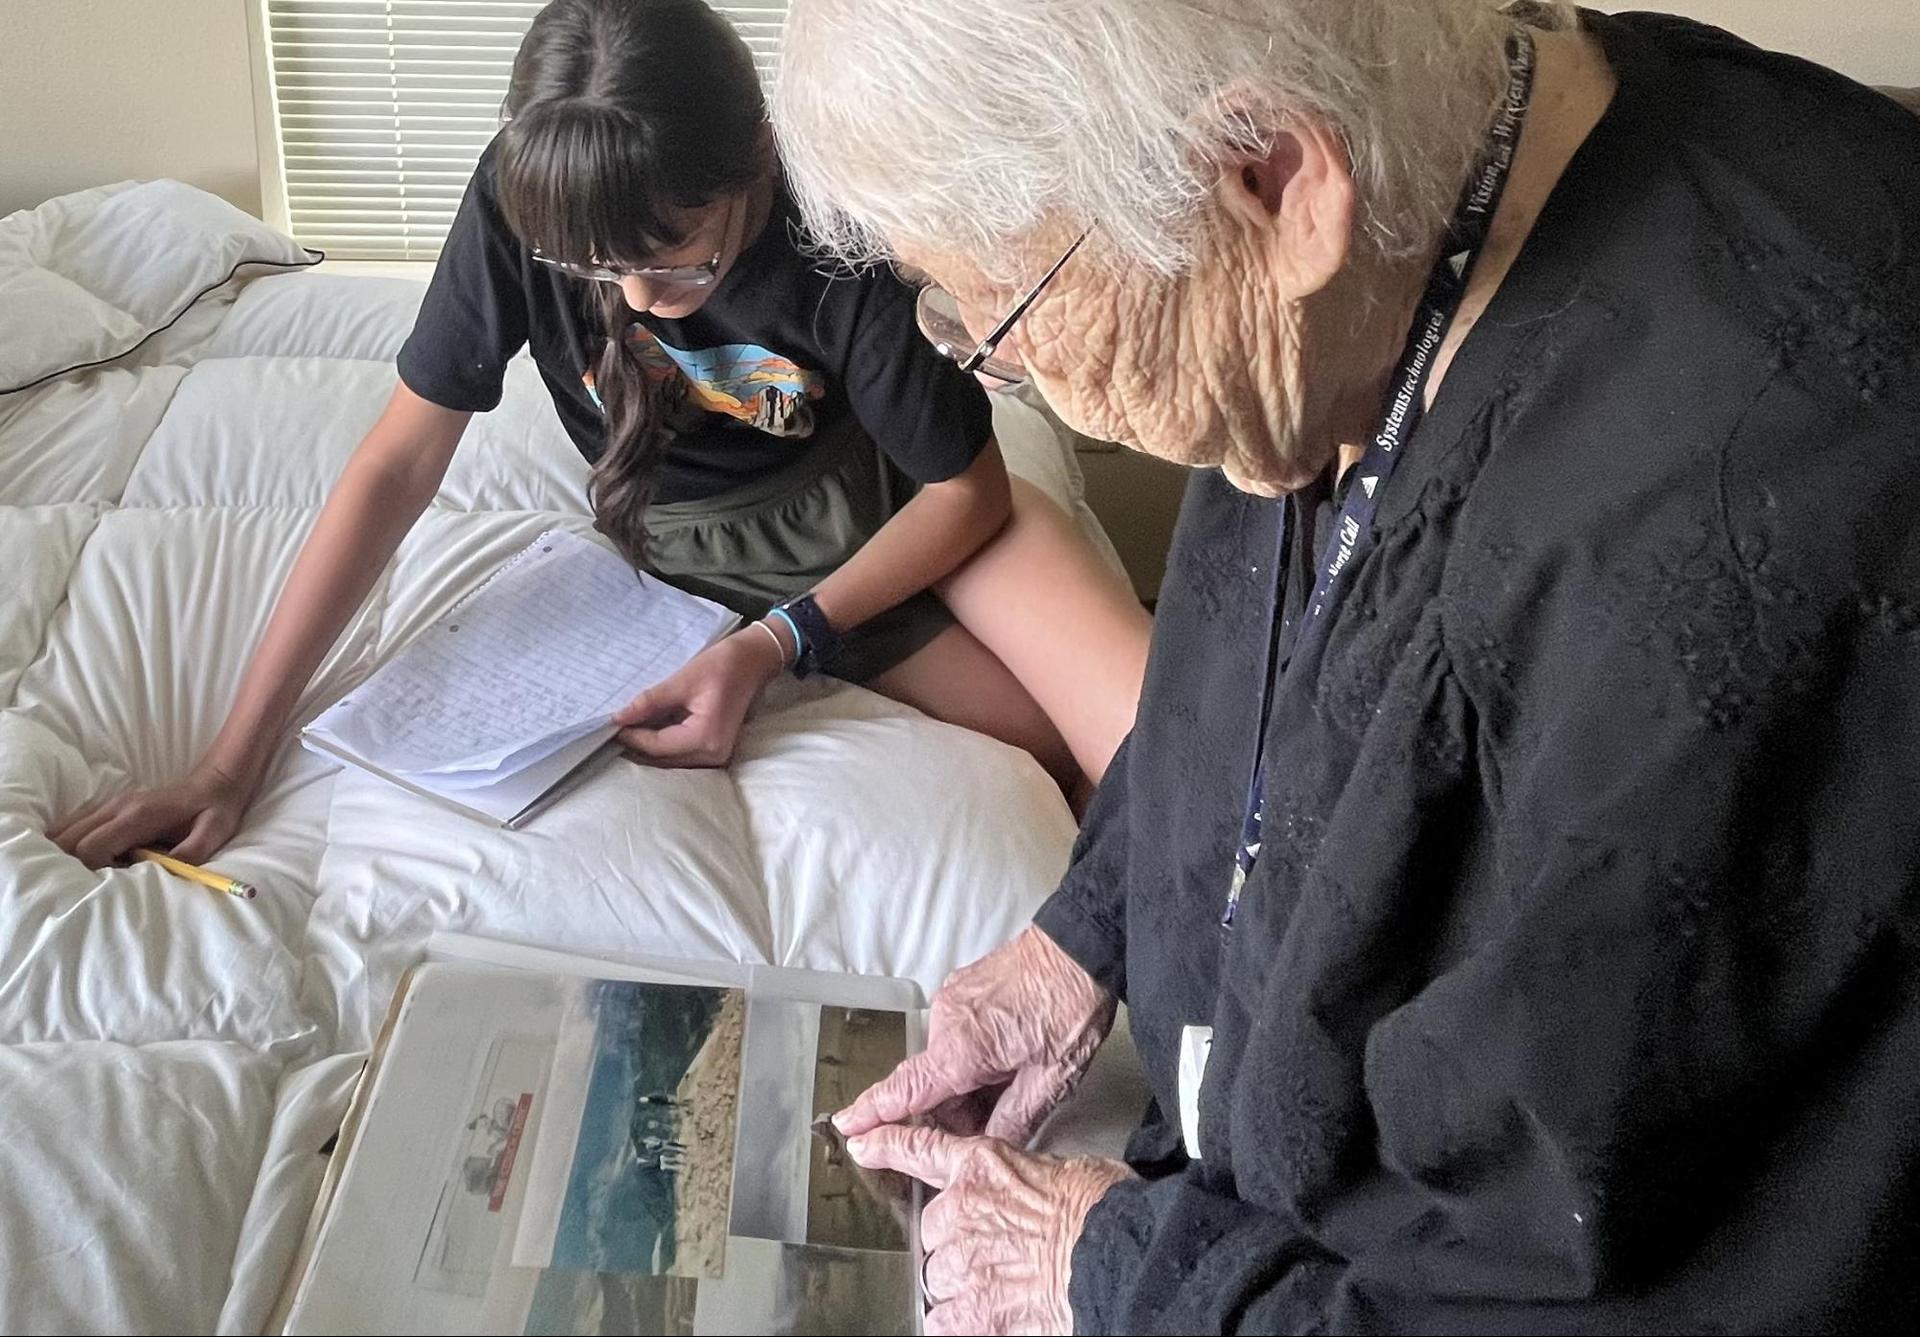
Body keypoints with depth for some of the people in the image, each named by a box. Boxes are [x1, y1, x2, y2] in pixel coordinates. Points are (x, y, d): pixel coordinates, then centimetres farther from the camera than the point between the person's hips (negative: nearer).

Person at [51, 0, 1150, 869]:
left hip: (889, 502, 0)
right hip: (699, 543, 1)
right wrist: (233, 764, -20)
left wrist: (773, 645, -26)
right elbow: (399, 465, -18)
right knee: (1057, 742, -15)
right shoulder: (523, 202, -23)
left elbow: (968, 493, -15)